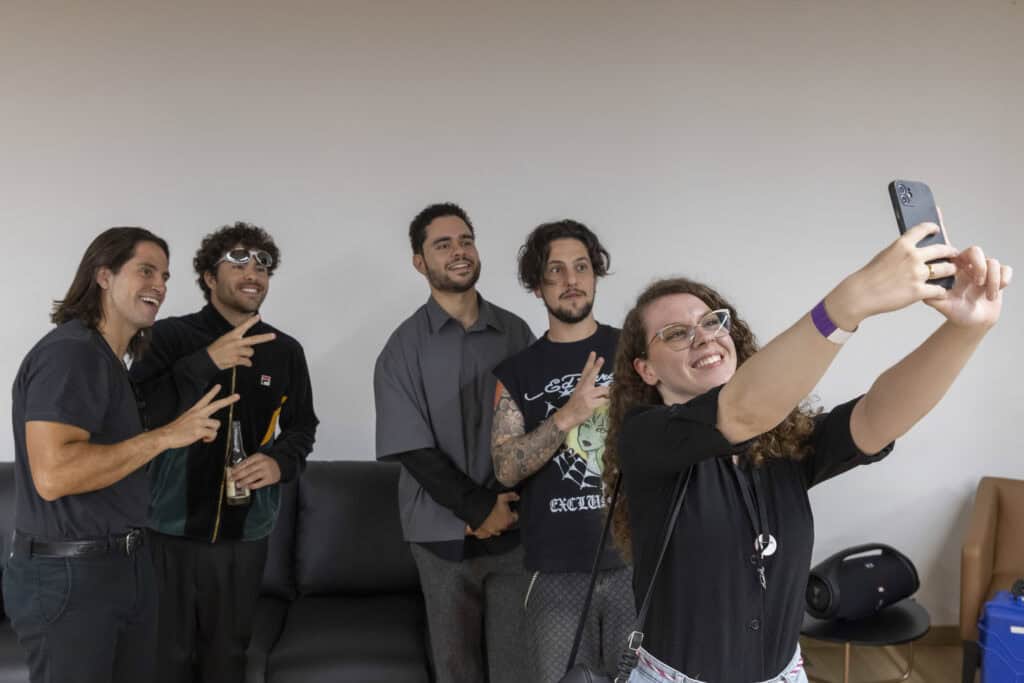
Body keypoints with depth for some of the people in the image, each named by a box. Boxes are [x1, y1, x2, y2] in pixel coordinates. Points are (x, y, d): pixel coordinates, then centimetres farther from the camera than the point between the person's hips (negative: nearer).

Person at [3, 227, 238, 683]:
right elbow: (53, 475, -28)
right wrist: (165, 435, -24)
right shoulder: (69, 352, -17)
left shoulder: (109, 359, 13)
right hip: (68, 576, -9)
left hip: (126, 564, 9)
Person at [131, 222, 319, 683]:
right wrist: (207, 362, -26)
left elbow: (301, 426, 14)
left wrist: (282, 462, -8)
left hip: (245, 531, 3)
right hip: (171, 527, -3)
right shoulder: (169, 337, -6)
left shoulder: (286, 351, 4)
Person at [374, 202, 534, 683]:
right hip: (444, 531, -1)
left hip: (515, 526, 1)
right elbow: (412, 449, -6)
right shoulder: (405, 346, -1)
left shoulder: (515, 332, 4)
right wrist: (478, 508, -11)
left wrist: (507, 505, -7)